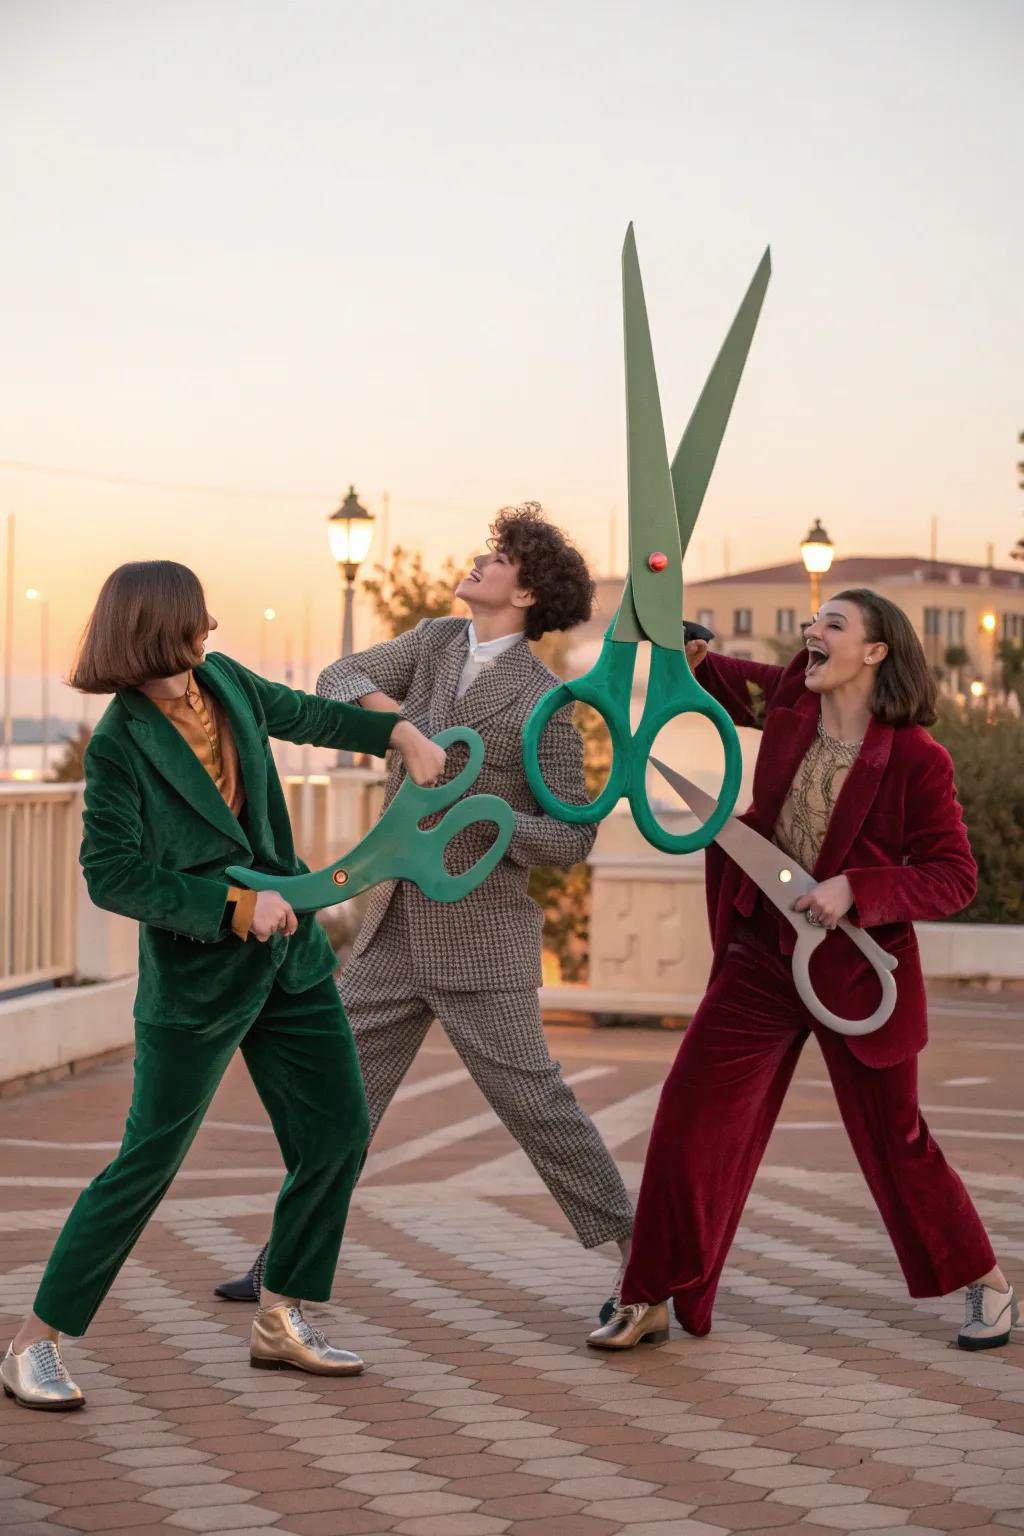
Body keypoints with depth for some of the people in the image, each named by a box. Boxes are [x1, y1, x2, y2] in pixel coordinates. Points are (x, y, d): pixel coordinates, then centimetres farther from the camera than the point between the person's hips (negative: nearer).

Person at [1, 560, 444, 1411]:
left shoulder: (225, 682, 1)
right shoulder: (120, 745, -18)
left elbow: (305, 714, 21)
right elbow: (112, 874, -21)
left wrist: (400, 731, 11)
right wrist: (235, 906, -22)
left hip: (290, 957, 7)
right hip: (197, 975, -7)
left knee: (338, 1131, 8)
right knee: (149, 1161, -5)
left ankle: (281, 1322, 23)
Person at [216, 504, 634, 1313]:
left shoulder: (546, 705, -12)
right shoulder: (439, 639, 7)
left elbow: (572, 841, -12)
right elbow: (337, 683, 1)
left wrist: (477, 822, -27)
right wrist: (383, 710, -23)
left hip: (482, 936, -6)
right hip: (398, 928, 6)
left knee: (533, 1102, -2)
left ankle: (627, 1245, 14)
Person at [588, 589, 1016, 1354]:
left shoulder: (917, 759, -17)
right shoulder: (791, 699, -3)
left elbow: (955, 876, -15)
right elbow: (720, 680, 17)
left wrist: (855, 888, -27)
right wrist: (686, 648, -5)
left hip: (856, 969, -4)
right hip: (762, 955, 4)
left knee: (893, 1140, 7)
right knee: (690, 1113, -3)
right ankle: (654, 1299, 8)